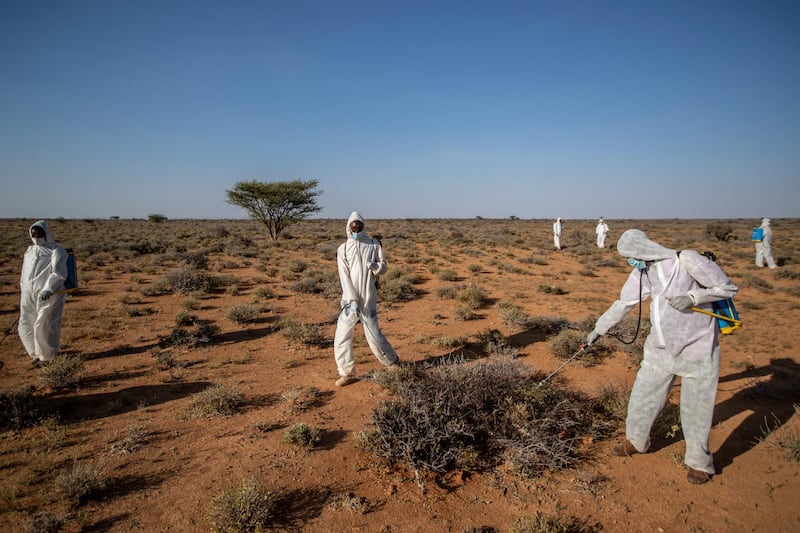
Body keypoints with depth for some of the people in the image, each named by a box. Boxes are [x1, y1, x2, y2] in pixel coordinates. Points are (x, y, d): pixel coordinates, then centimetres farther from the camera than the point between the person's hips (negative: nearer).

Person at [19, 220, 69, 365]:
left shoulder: (56, 251, -5)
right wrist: (22, 292, 23)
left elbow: (58, 273, -17)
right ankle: (37, 354, 29)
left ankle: (47, 357, 12)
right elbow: (25, 273, 24)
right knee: (26, 326, 11)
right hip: (29, 295, 7)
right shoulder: (29, 250, 17)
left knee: (44, 326, -4)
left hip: (48, 295, -7)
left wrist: (49, 288, -30)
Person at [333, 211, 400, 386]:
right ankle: (347, 373, 13)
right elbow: (344, 276, -4)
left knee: (373, 334, 1)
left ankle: (393, 362, 25)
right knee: (342, 336, -1)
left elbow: (383, 267, 6)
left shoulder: (374, 244, 3)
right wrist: (352, 299, -13)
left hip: (368, 298, -1)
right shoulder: (343, 249, 3)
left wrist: (375, 266, -18)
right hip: (350, 299, 2)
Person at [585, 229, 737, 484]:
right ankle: (636, 441, 36)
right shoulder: (642, 273, 2)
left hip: (696, 349, -6)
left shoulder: (686, 260, -17)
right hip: (660, 349, 6)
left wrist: (692, 297, -25)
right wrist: (598, 329, 19)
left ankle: (699, 462, 27)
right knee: (642, 397, 13)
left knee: (696, 408, 5)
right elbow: (623, 303, 13)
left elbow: (728, 287, -11)